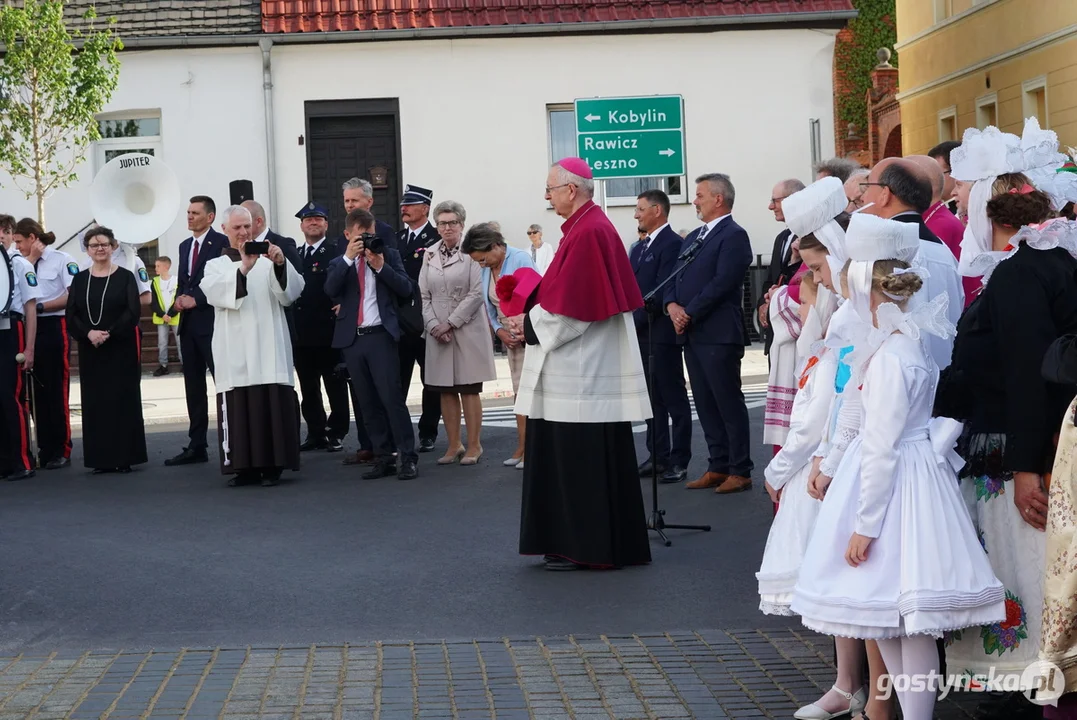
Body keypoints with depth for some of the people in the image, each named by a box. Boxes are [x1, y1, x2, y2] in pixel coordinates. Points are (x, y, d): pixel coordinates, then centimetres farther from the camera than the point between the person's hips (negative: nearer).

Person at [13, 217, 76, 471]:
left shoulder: (62, 259, -6)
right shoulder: (25, 263, 12)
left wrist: (41, 307, -13)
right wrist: (31, 260, -3)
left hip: (54, 328, -7)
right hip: (31, 329, 7)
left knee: (57, 392, -1)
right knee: (37, 392, 9)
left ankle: (61, 451, 6)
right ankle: (45, 449, 16)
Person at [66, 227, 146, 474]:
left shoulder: (125, 276, 1)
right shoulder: (80, 279, 9)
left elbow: (133, 312, -9)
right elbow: (71, 316, 2)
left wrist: (109, 333, -18)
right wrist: (88, 333, -15)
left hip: (121, 348, -3)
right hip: (90, 350, 3)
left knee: (123, 399, -2)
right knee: (94, 401, 2)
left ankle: (124, 456, 3)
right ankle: (101, 458, 7)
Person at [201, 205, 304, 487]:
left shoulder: (268, 261, 13)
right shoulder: (216, 265, 14)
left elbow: (291, 293, -1)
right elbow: (212, 291, -9)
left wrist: (281, 264, -20)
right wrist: (242, 269, -25)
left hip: (269, 349, -1)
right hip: (235, 352, 1)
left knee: (273, 406, -5)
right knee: (237, 408, -2)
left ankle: (272, 465, 0)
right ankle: (244, 466, 3)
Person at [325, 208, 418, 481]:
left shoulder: (389, 255, 8)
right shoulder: (339, 263, 12)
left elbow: (406, 289, -3)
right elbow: (330, 290, -8)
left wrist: (381, 266, -13)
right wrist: (348, 258, -14)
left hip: (381, 335, -3)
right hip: (351, 338, 3)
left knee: (392, 397, -9)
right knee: (368, 403, 6)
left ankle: (408, 458, -6)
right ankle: (383, 459, 12)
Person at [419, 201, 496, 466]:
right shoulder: (430, 254, 11)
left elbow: (476, 293, -10)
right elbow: (424, 295, 9)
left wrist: (450, 323, -12)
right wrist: (433, 325, -6)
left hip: (467, 330, -4)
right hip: (437, 331, 4)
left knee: (469, 390, -1)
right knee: (446, 391, 6)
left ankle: (474, 445, 7)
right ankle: (454, 445, 15)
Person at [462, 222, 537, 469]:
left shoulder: (520, 259, -15)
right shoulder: (486, 270, 6)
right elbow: (490, 306, 13)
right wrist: (499, 330, -4)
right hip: (511, 338, 7)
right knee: (519, 393, 9)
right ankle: (522, 448, 13)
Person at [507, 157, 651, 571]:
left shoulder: (588, 233, -17)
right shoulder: (589, 227, 14)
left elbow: (570, 305, -20)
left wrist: (530, 325, -8)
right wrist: (532, 315, 8)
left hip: (582, 371, -10)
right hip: (581, 367, 10)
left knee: (581, 457, -4)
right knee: (574, 458, 13)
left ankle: (586, 549, 2)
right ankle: (576, 544, 19)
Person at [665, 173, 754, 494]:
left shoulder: (734, 235, -8)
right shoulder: (693, 238, 20)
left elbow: (723, 282, -17)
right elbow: (675, 278, 17)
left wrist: (689, 313, -14)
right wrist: (673, 305, -3)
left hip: (718, 335, -9)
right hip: (692, 334, 9)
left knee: (729, 404, -4)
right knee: (705, 405, 11)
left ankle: (740, 471, 1)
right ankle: (718, 467, 18)